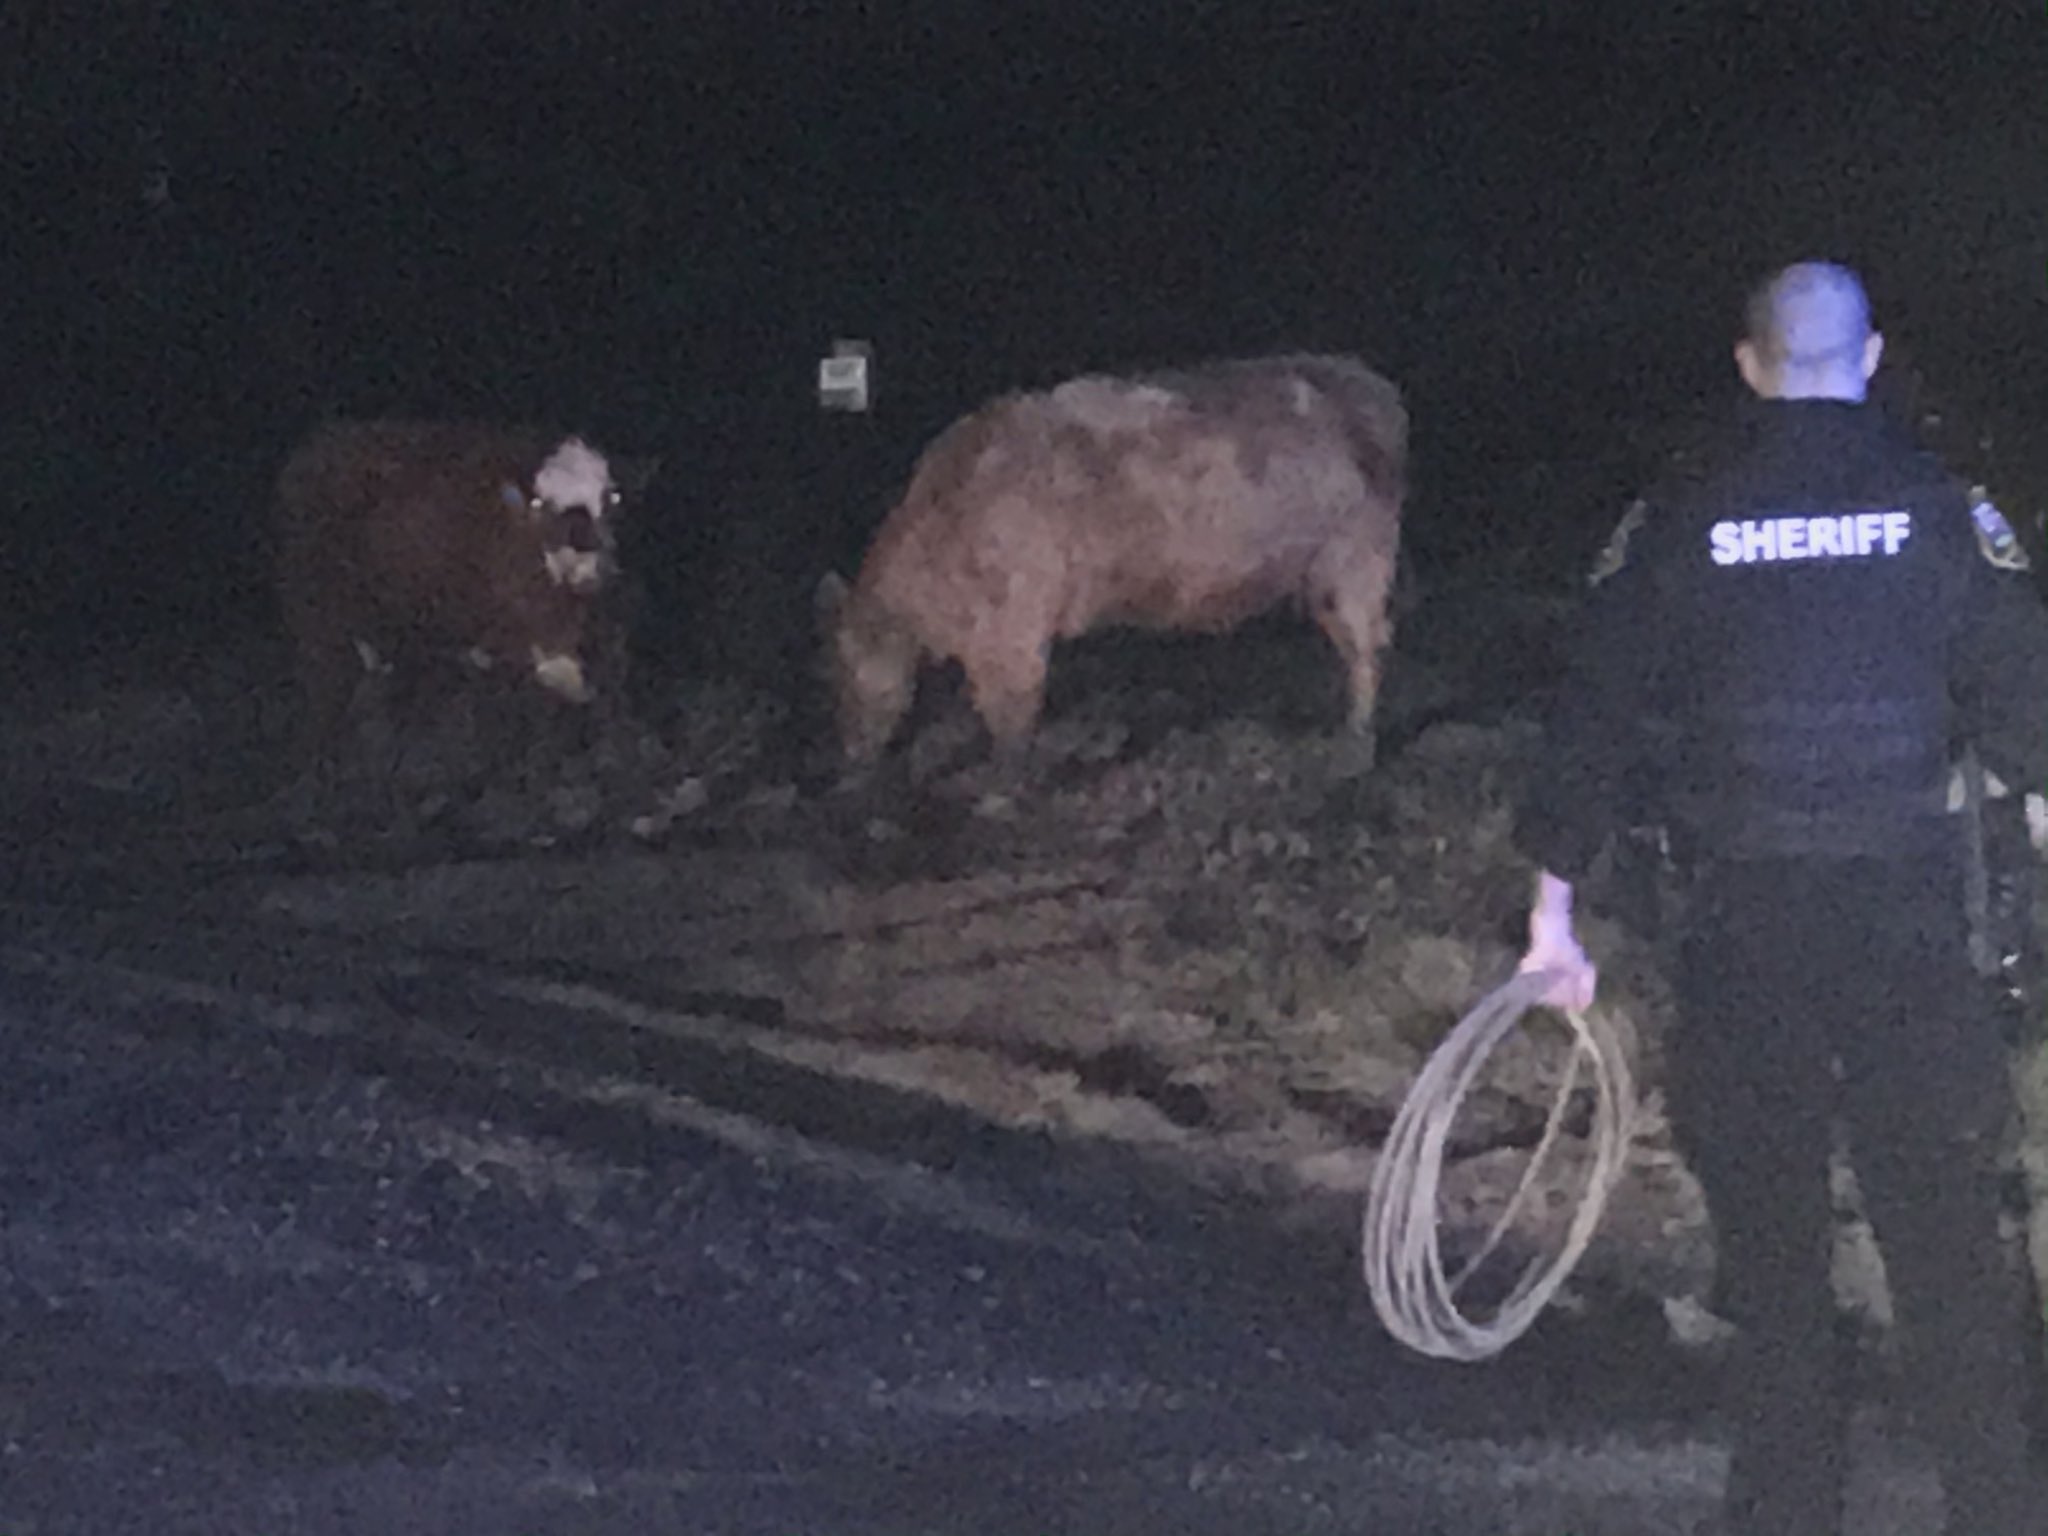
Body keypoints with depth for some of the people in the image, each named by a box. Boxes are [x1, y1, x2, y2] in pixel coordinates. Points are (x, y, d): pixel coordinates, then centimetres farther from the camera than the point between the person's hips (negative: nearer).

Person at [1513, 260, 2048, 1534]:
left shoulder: (1676, 524, 2)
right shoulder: (1941, 508, 0)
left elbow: (1594, 722, 4)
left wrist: (1555, 908, 10)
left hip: (1741, 926, 1)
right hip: (1908, 915, -1)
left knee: (1772, 1242, 8)